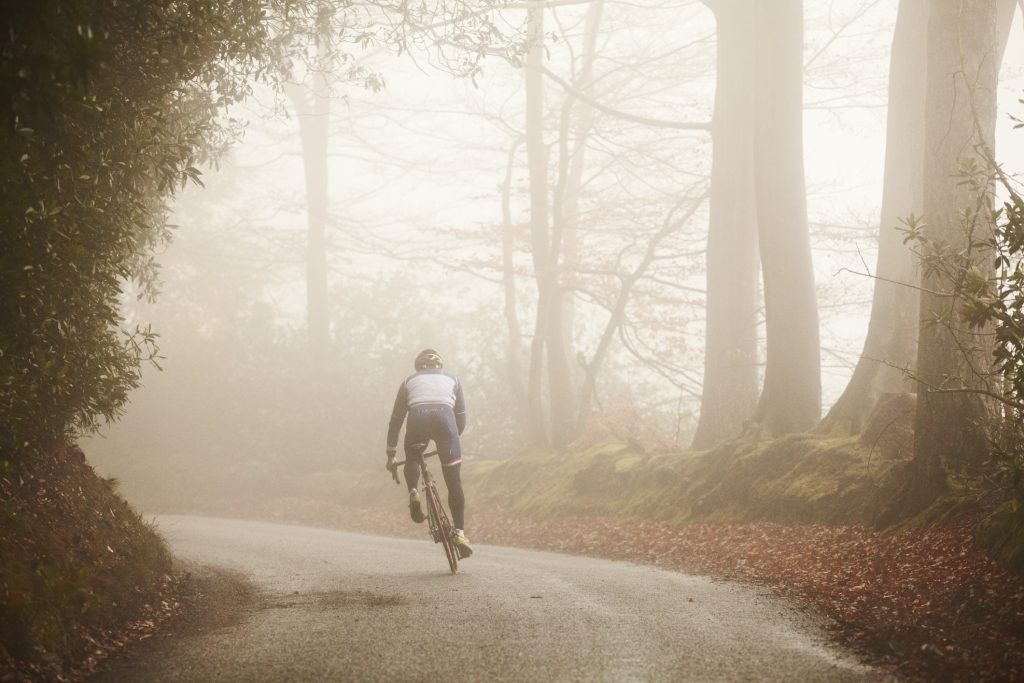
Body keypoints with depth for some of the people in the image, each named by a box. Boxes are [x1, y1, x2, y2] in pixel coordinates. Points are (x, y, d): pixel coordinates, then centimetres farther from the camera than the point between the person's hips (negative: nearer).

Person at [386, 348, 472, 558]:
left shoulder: (410, 381, 31)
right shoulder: (451, 379, 31)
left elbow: (396, 419, 31)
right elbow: (461, 417, 26)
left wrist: (390, 454, 35)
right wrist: (454, 438, 42)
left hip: (418, 419, 0)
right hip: (445, 418, 0)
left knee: (412, 460, 30)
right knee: (454, 481, 6)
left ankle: (413, 492, 0)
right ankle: (459, 531, -2)